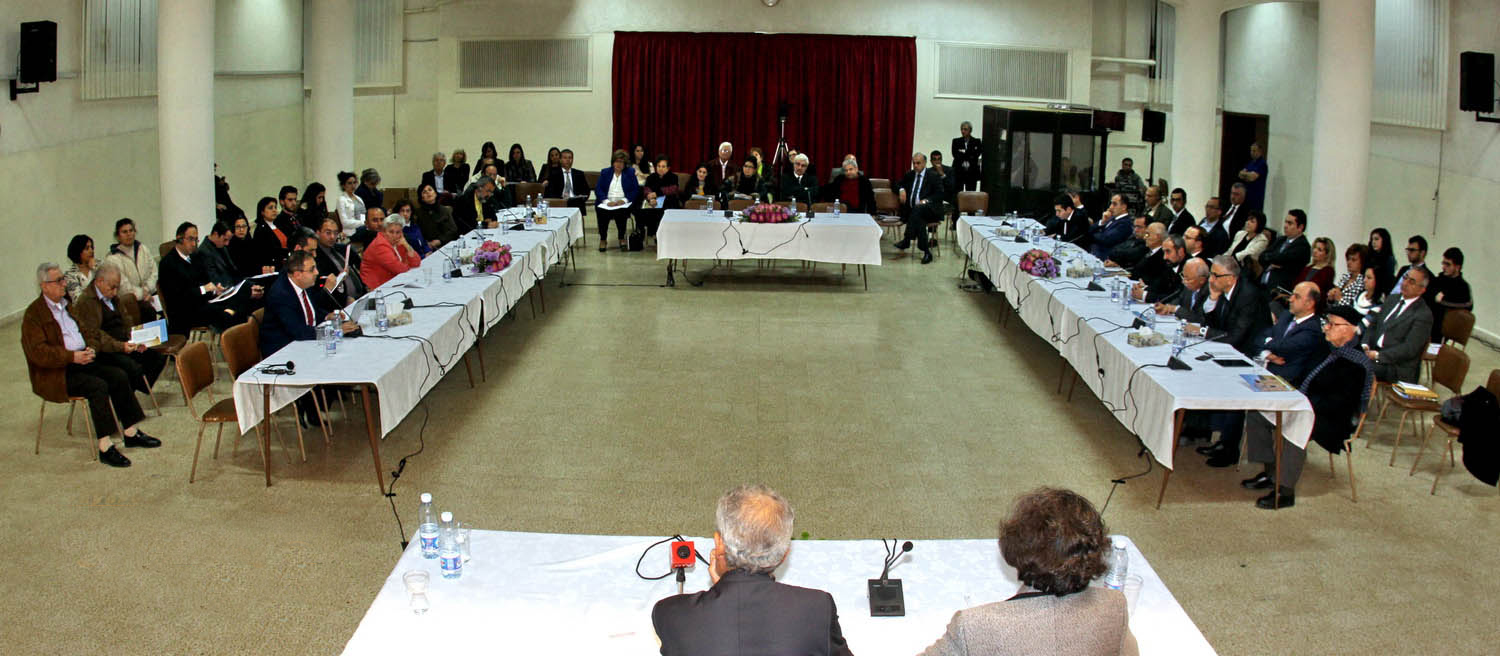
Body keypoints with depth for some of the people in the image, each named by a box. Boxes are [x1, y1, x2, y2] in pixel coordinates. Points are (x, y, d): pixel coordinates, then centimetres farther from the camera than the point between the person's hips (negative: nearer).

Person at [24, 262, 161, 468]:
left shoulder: (67, 304, 17)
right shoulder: (33, 314, -8)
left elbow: (86, 331, 25)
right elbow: (38, 352, -17)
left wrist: (90, 349, 3)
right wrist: (72, 357, -24)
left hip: (82, 360, 8)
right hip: (56, 373, -8)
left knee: (119, 377, -11)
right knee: (98, 386, -29)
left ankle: (131, 433, -3)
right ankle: (105, 447, -29)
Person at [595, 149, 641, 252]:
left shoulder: (630, 174, 15)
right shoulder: (605, 173, 16)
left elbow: (635, 190, 4)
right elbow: (598, 189, 4)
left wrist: (624, 200, -14)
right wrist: (606, 201, -14)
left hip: (623, 203, -1)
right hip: (607, 203, 1)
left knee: (621, 212, -36)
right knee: (601, 211, -33)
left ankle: (622, 238, -15)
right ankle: (602, 239, -16)